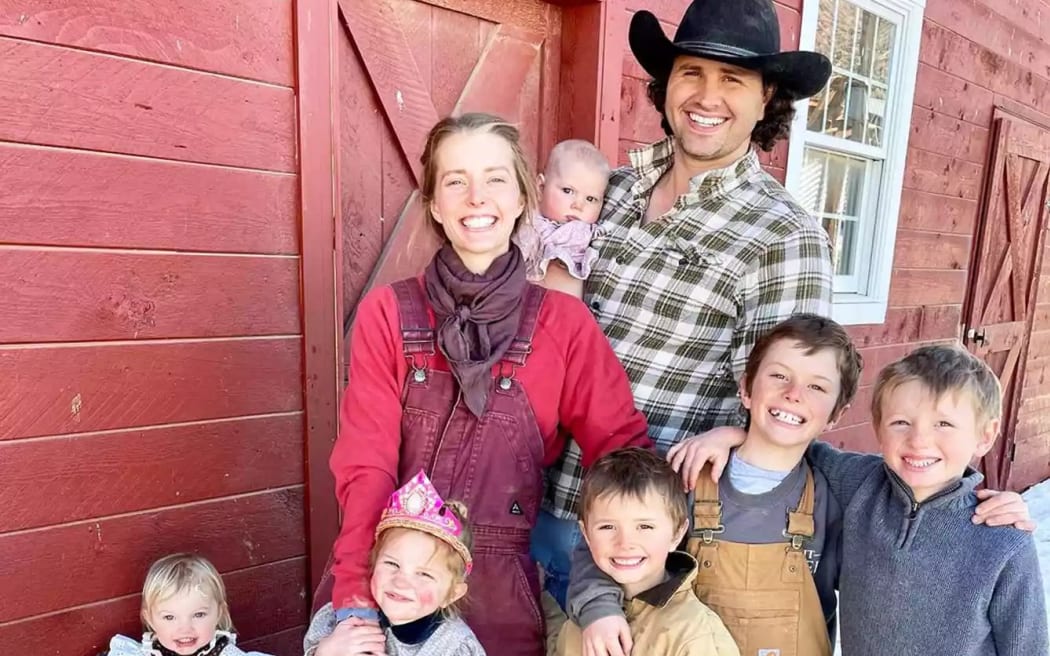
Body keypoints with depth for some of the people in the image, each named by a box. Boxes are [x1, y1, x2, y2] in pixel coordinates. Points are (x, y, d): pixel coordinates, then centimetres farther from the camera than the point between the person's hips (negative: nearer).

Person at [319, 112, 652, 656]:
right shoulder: (387, 314, -5)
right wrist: (356, 601, -18)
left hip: (498, 588, 0)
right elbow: (366, 463, -9)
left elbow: (621, 447, -5)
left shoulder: (564, 322, -5)